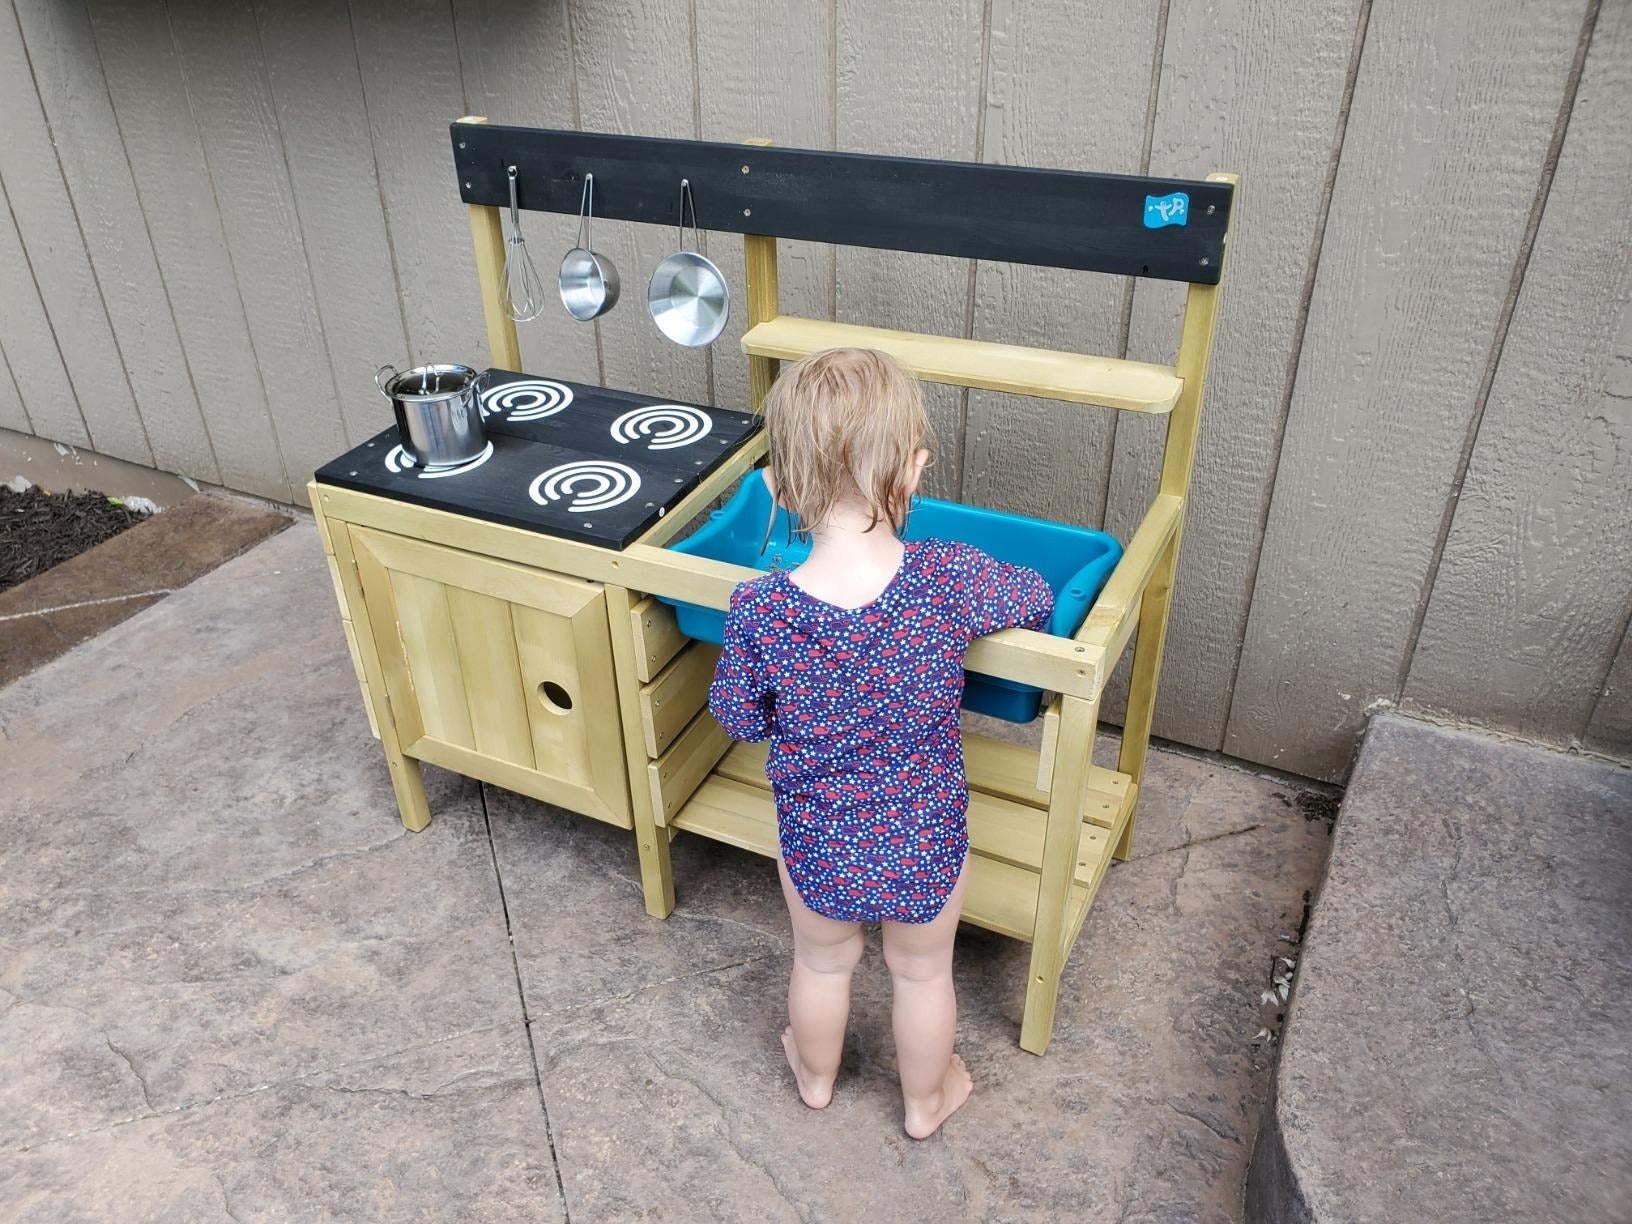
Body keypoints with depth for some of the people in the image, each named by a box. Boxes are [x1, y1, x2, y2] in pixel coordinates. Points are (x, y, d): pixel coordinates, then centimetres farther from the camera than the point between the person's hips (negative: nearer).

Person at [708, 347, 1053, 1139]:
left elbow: (740, 719, -9)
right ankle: (926, 1101, 55)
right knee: (922, 973, 28)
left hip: (816, 848, 0)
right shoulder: (951, 582, -28)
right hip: (925, 849, 0)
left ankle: (816, 1078, 59)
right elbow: (1036, 600, -6)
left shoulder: (759, 610, -28)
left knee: (822, 963, 30)